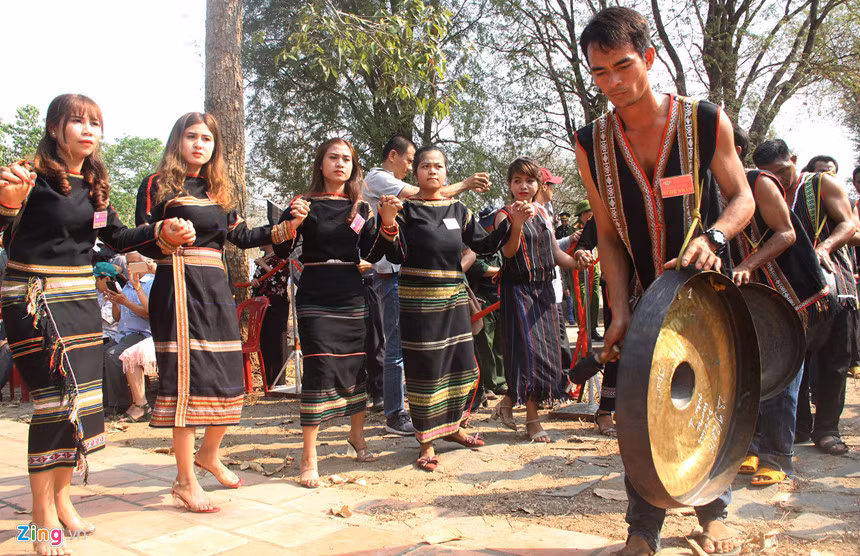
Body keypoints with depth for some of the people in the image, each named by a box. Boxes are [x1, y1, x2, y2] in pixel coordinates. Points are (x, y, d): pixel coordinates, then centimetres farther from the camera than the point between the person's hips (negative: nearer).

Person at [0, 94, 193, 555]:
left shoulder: (94, 184, 9)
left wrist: (161, 233, 4)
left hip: (80, 296, 7)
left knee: (83, 395, 8)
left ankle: (61, 496, 23)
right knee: (57, 395, -11)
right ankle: (43, 510, 3)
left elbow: (116, 237, 16)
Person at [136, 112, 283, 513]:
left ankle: (208, 455, 31)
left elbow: (241, 236, 16)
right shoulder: (158, 185, 2)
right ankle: (184, 481, 4)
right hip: (178, 284, -6)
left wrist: (279, 231, 2)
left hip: (216, 286, 6)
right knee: (188, 378, -7)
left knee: (229, 378, 6)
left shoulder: (216, 190, 19)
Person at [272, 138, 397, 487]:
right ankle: (308, 456, -3)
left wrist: (387, 223, -10)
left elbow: (372, 254, 3)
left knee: (356, 366, 10)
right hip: (315, 297, -4)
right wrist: (293, 223, -24)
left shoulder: (361, 208, 10)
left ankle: (356, 436, 32)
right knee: (320, 369, -12)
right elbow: (281, 252, -7)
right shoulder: (305, 204, -1)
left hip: (351, 295, 4)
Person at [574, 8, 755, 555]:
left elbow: (742, 198, -2)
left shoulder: (707, 121, -10)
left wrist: (713, 237, -25)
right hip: (644, 296, 1)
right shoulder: (591, 144, -6)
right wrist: (620, 312, -10)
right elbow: (609, 234, -2)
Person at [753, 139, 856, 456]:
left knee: (834, 360, 0)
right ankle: (799, 425, 13)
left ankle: (826, 428, 10)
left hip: (832, 282, -2)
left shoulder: (821, 184, 2)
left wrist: (824, 246, -25)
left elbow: (848, 224, -6)